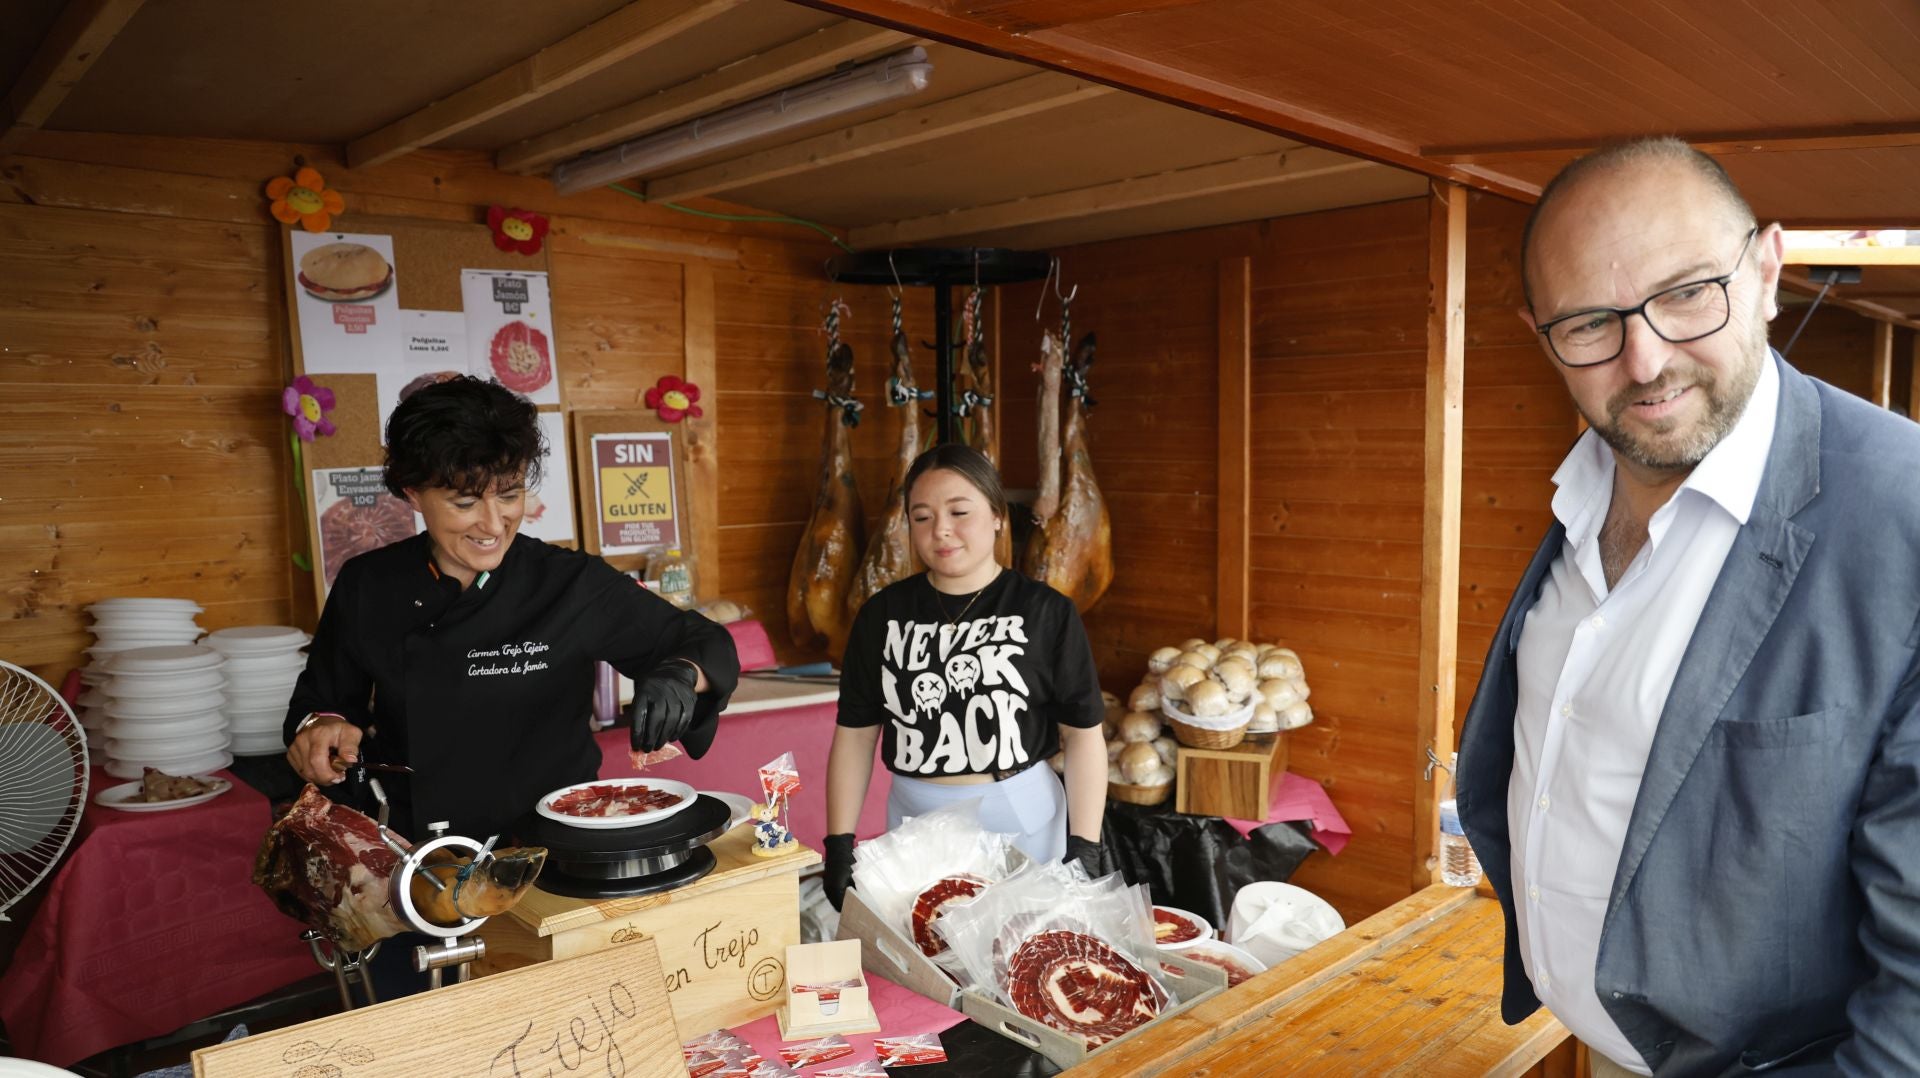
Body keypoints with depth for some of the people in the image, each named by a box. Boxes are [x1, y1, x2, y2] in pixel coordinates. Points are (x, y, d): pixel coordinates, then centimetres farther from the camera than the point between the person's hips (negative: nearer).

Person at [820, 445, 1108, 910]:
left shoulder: (1046, 613, -7)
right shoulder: (883, 614, 0)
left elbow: (1083, 734, -5)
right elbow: (856, 733, 4)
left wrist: (1084, 848, -9)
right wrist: (839, 844, 0)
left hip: (1023, 817, -2)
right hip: (914, 818, 2)